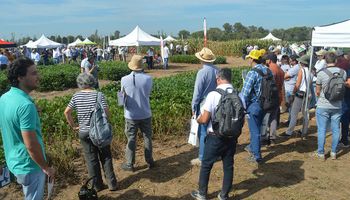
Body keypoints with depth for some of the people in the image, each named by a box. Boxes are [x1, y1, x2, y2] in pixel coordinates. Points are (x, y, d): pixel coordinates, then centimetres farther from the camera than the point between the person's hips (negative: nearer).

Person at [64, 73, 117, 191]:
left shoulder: (76, 96, -2)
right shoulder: (99, 95, -11)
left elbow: (67, 112, -1)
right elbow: (107, 113, -16)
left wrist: (73, 126, 9)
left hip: (84, 132, 2)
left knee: (91, 159, 13)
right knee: (106, 157, 12)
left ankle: (97, 185, 24)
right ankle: (112, 184, 19)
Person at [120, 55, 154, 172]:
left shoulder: (125, 80, -14)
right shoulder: (148, 79, -12)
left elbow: (123, 94, 2)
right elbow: (148, 93, 2)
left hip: (131, 115, -1)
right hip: (145, 114, 1)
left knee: (131, 139, 12)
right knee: (147, 138, 16)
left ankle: (129, 164, 22)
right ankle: (149, 161, 28)